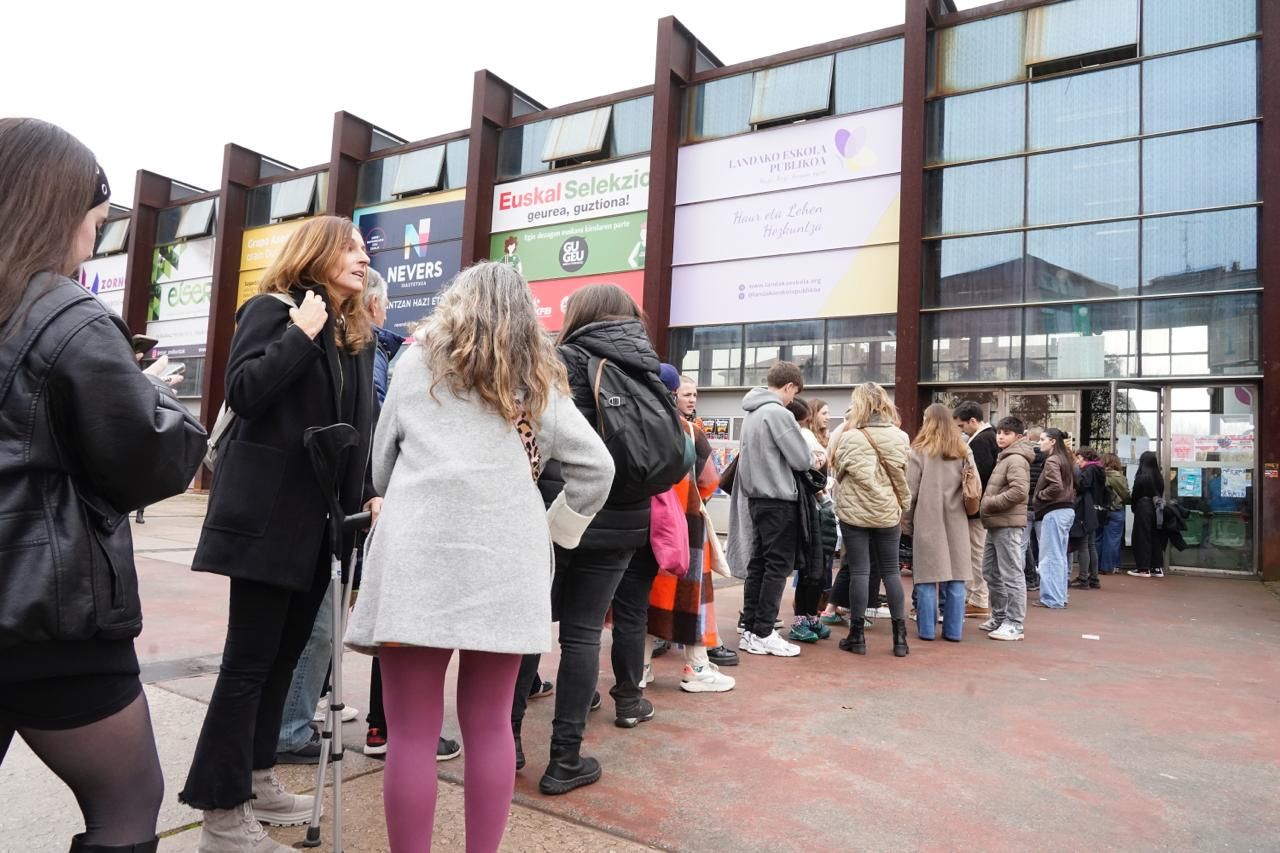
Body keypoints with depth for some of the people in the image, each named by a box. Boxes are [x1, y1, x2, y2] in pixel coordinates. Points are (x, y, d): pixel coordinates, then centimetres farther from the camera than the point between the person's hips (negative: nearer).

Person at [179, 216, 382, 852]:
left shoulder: (358, 335, 14)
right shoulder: (272, 310, -5)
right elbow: (243, 392, -18)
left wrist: (368, 493, 7)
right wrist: (302, 334, -19)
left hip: (323, 517, 7)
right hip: (269, 514, -7)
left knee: (284, 653, 15)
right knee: (250, 660, -2)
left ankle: (256, 780, 29)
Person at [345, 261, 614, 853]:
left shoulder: (419, 361, 13)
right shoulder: (539, 380, 15)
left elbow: (381, 460, 19)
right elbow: (596, 467, 9)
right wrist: (553, 527, 19)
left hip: (420, 551, -2)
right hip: (506, 560, 2)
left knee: (413, 733, 3)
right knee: (489, 725, 12)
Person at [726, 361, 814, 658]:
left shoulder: (752, 413, 11)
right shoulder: (778, 413, -16)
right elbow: (801, 459, -15)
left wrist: (807, 458, 11)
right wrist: (813, 459, 8)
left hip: (757, 497, 9)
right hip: (779, 500, -9)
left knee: (758, 563, 11)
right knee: (778, 566, -2)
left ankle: (750, 628, 16)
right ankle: (763, 634, 1)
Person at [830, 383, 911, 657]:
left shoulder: (850, 437, -14)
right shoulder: (901, 438, -1)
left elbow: (841, 472, -12)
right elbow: (903, 476, 1)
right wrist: (903, 504, 12)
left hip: (854, 511, -3)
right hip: (888, 512, 3)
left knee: (859, 571, 3)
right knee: (891, 570, 12)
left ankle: (857, 635, 8)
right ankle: (900, 636, 13)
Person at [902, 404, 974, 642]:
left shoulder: (920, 450, -5)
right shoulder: (963, 451, 5)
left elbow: (910, 490, -4)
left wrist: (907, 522, 2)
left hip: (927, 520, -3)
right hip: (956, 521, 3)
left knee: (927, 576, 3)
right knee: (956, 576, 8)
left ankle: (926, 629, 7)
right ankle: (953, 630, 11)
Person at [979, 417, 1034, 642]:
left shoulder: (1016, 459, -11)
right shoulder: (1004, 458, 20)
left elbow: (1019, 491, -23)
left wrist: (989, 503, -16)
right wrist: (987, 505, 11)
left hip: (1009, 525, -10)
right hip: (995, 525, 10)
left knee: (1011, 575, -6)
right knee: (991, 572, 16)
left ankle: (1015, 624, -1)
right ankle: (999, 617, 26)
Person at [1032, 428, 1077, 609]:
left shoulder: (1051, 461, -13)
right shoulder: (1065, 460, 15)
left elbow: (1056, 486, -24)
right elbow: (1071, 485, 19)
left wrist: (1039, 495, -10)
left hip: (1054, 512, -9)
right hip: (1067, 510, 9)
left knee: (1050, 557, -4)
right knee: (1060, 556, 14)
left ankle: (1052, 598, -1)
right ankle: (1060, 596, 19)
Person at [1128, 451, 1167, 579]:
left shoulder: (1141, 477, -13)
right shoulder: (1159, 476, 3)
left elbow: (1135, 495, -7)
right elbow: (1161, 494, 5)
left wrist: (1134, 507, 8)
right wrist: (1157, 503, 12)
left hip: (1143, 508, -6)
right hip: (1156, 508, 6)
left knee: (1142, 537, 1)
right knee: (1155, 537, 11)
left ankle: (1144, 568, 1)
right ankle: (1157, 568, 14)